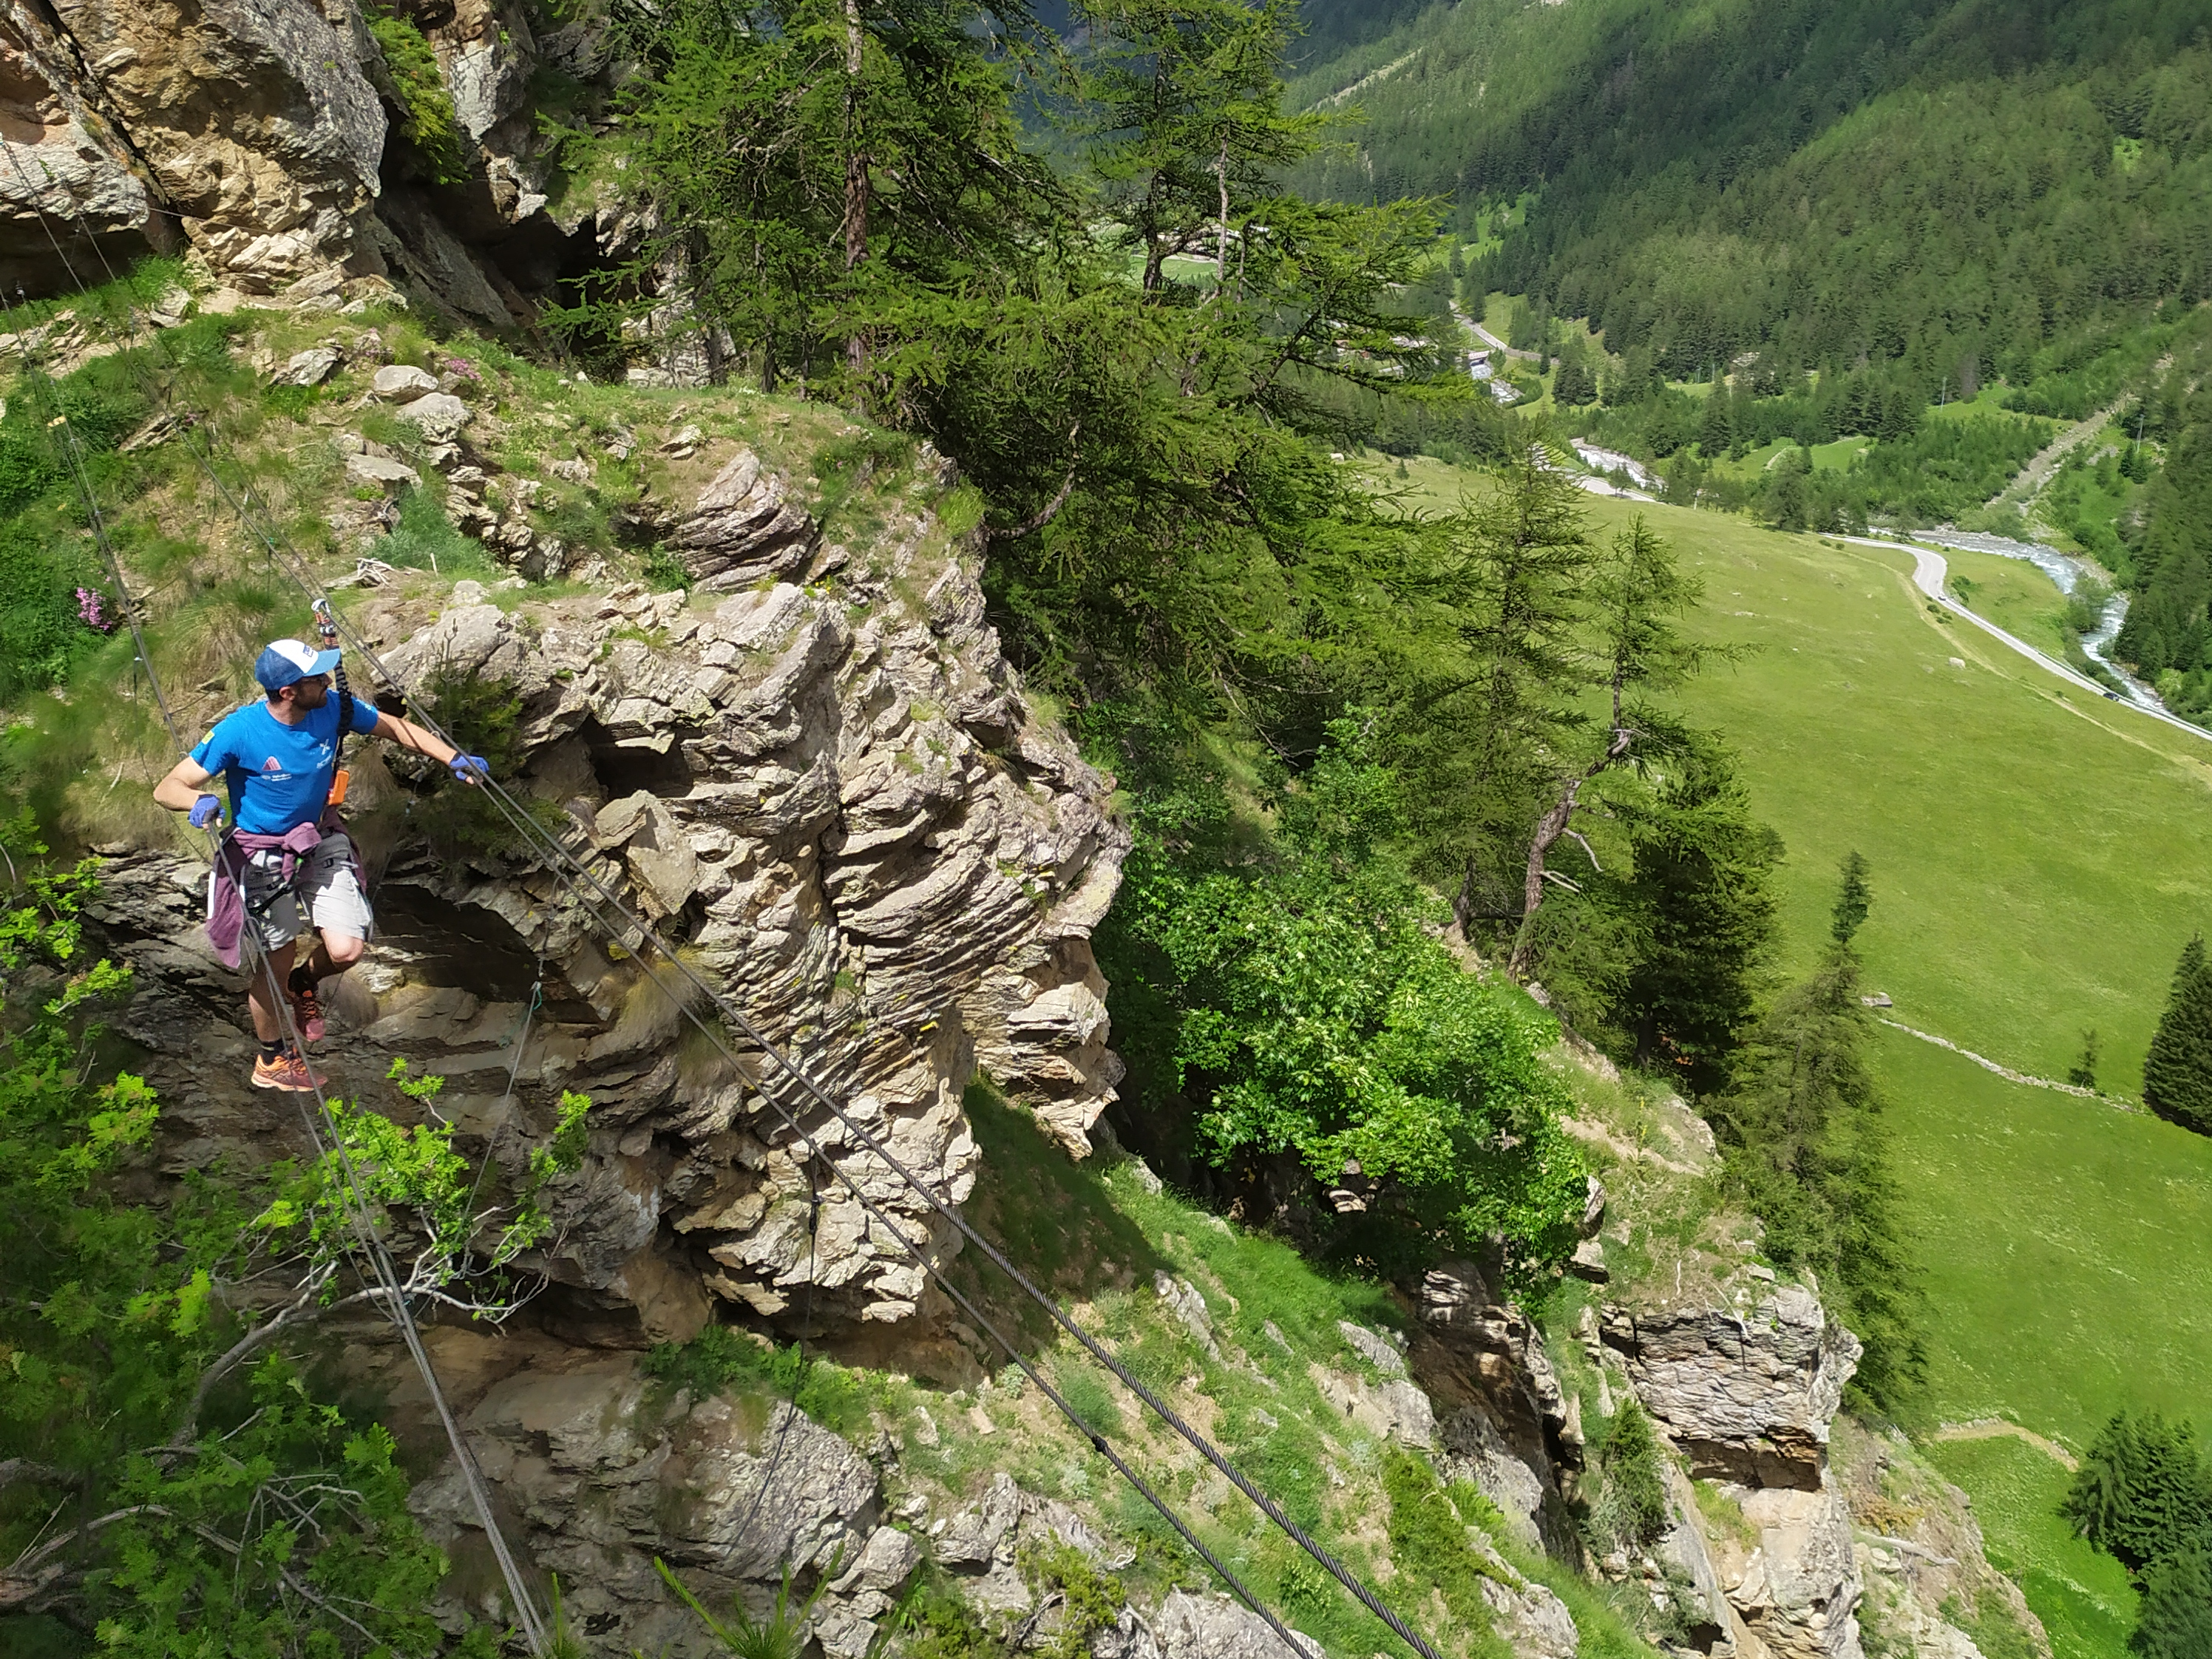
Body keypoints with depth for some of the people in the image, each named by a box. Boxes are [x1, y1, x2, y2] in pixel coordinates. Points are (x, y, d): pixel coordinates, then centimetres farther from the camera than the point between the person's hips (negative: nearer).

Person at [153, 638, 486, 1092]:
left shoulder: (333, 709, -15)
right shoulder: (239, 731, -25)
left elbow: (397, 728, 2)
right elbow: (167, 788, -23)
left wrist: (454, 759, -8)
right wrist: (199, 801, -46)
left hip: (321, 842, 4)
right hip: (261, 853, -3)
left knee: (347, 950, -9)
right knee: (277, 963, 5)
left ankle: (305, 984, 29)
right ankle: (272, 1060, 31)